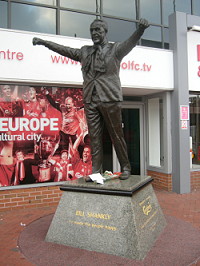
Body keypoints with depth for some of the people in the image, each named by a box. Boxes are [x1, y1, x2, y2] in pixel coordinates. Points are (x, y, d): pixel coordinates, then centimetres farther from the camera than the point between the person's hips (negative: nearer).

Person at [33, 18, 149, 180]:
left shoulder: (115, 49, 7)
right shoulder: (85, 52, 20)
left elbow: (130, 43, -10)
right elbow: (64, 50, 25)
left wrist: (140, 30, -30)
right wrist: (44, 42, 26)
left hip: (110, 99, -4)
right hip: (90, 101, 4)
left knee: (117, 135, 1)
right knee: (94, 137, 3)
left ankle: (125, 168, 14)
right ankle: (96, 171, 9)